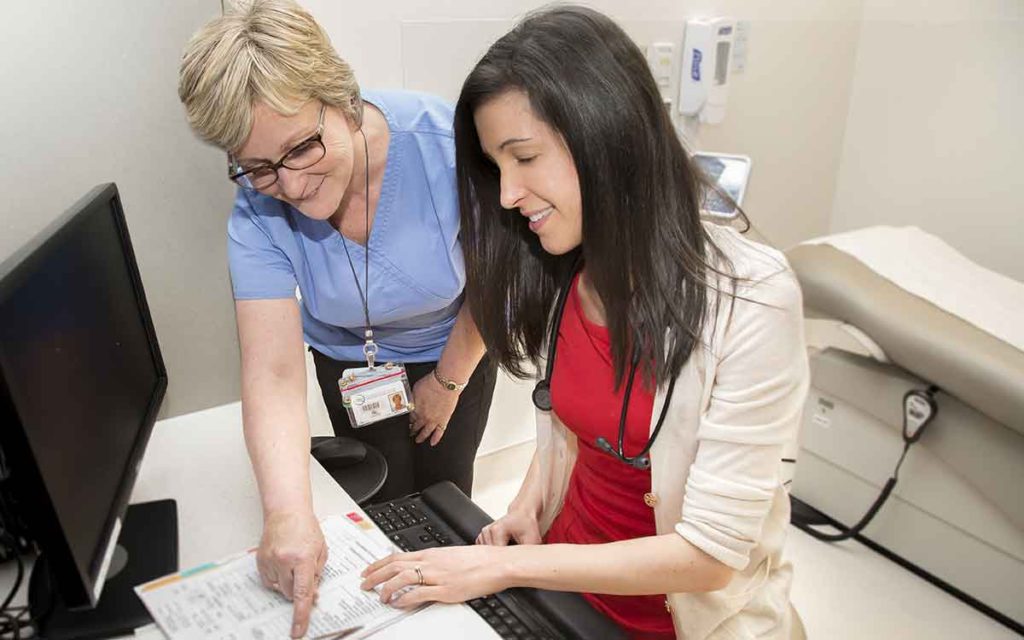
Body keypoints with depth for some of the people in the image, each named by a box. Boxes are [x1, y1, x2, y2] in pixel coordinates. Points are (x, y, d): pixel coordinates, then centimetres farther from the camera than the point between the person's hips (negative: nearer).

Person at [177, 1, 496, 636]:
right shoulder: (257, 213, -27)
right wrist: (288, 510, -49)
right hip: (350, 362, 1)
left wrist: (448, 381, -8)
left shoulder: (441, 140, -34)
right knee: (387, 501, 9)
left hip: (454, 349, -1)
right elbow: (274, 374, -34)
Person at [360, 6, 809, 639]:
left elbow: (711, 552, -25)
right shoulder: (561, 274, -9)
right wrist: (529, 503, -9)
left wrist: (506, 568, -24)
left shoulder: (750, 298, -28)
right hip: (569, 572, 5)